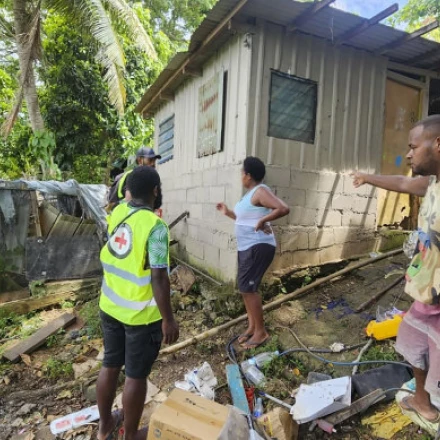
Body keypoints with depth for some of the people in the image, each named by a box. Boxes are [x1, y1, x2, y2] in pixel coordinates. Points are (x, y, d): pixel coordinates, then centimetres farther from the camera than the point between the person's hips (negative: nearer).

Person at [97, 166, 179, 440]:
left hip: (110, 306, 7)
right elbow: (158, 278, -24)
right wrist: (168, 319, -16)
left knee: (110, 365, 22)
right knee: (136, 376, 12)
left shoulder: (116, 213, -4)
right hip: (141, 315, -7)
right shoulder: (155, 226, -24)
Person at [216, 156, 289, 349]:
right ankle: (252, 327, 25)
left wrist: (263, 220, -24)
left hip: (258, 247, -10)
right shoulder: (250, 193, 14)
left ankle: (261, 331, 6)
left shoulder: (260, 191, -16)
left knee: (247, 287, -9)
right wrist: (228, 213, 23)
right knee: (245, 287, 13)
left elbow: (284, 209, -30)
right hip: (246, 247, 10)